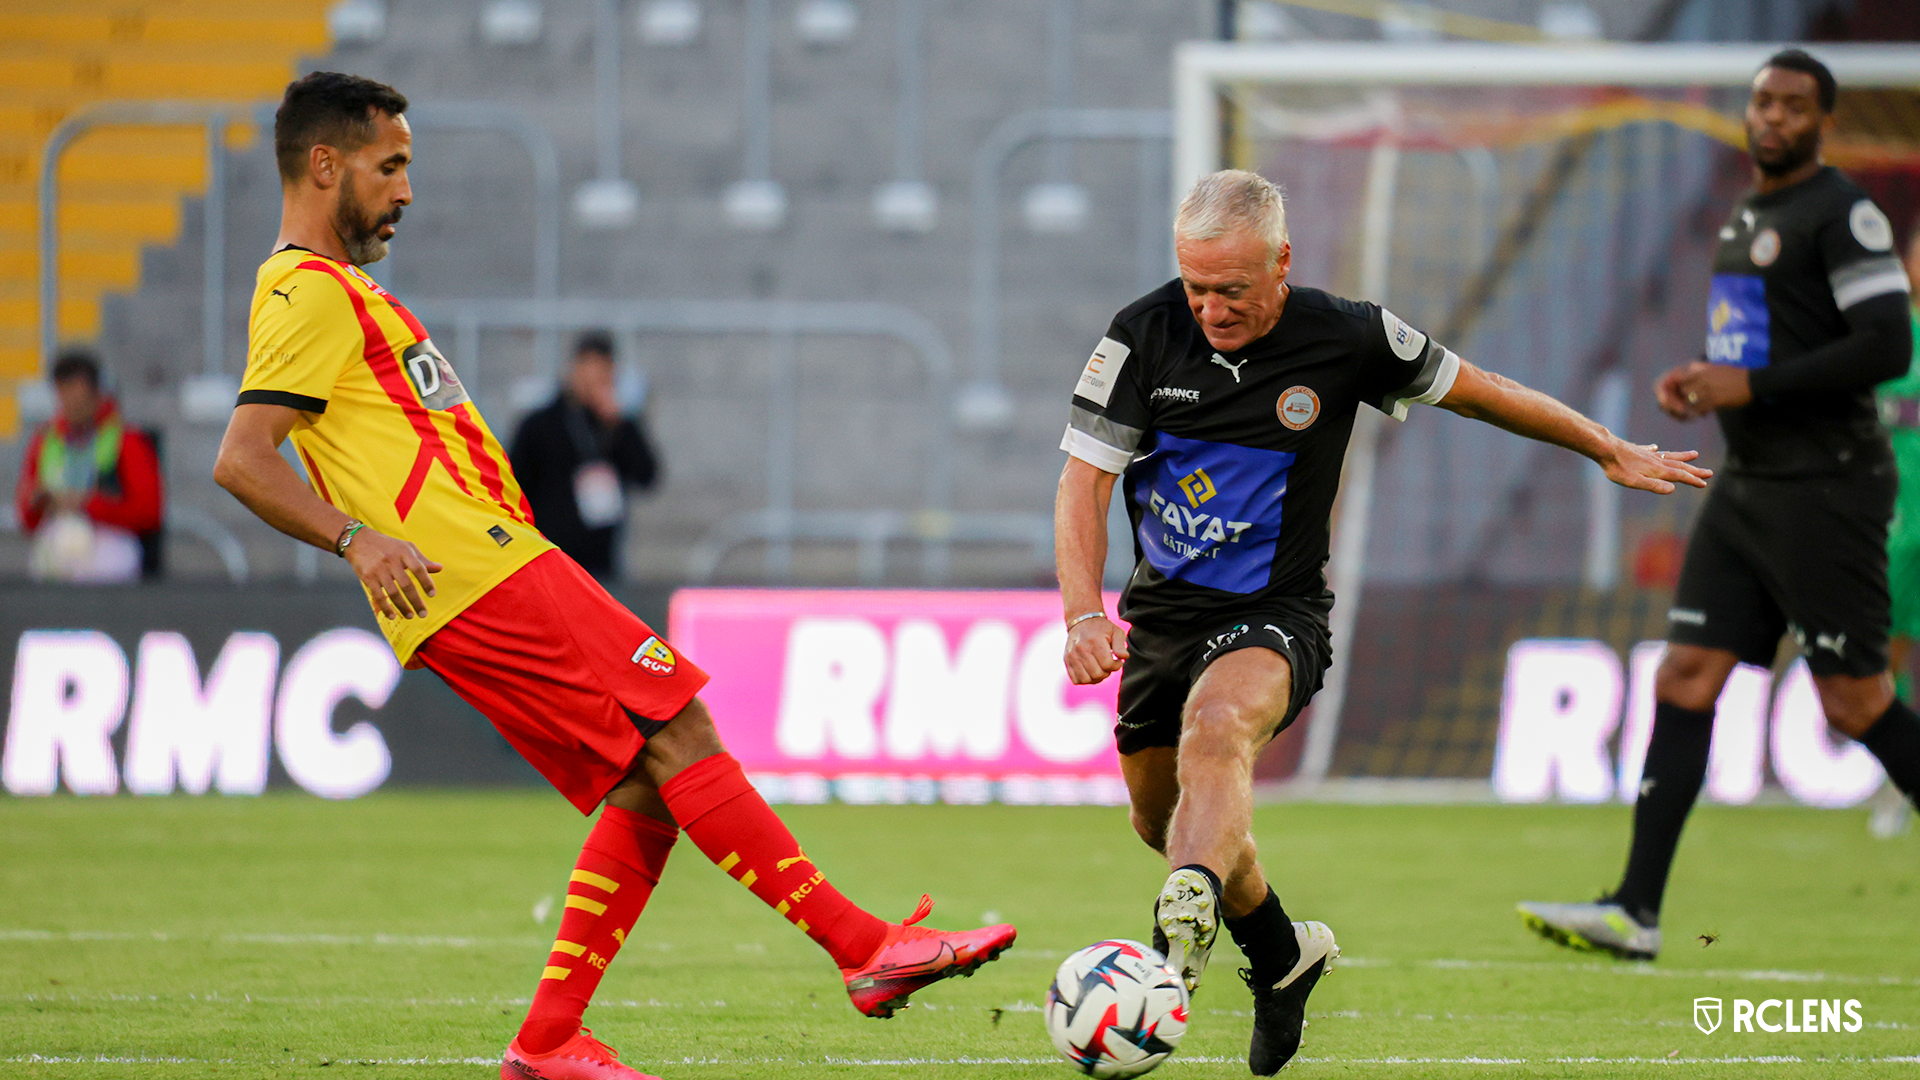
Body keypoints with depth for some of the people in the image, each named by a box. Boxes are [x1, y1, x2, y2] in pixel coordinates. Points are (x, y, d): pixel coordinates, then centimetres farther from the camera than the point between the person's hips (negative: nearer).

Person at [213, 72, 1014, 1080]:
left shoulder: (336, 290, 25)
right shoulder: (310, 292, -7)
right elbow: (242, 459, -18)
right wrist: (358, 539, -27)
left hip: (494, 571, 10)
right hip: (483, 578, -10)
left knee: (649, 785, 5)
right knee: (675, 735, -13)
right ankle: (866, 947, -16)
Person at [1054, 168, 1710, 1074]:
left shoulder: (1345, 339, -12)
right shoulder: (1143, 335, -11)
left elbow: (1471, 389, 5)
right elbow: (1084, 481, -11)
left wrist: (1609, 451, 14)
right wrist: (1083, 614, -27)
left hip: (1275, 616, -4)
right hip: (1162, 612, 4)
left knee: (1216, 724, -36)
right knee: (1164, 820, 15)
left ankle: (1189, 920, -59)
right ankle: (1282, 957, 43)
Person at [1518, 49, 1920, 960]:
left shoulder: (1842, 214, -11)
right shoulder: (1743, 219, 17)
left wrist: (1749, 385, -19)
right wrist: (1700, 381, 8)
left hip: (1824, 487, -9)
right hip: (1747, 486, 9)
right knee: (1684, 678, 0)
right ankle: (1635, 912, -2)